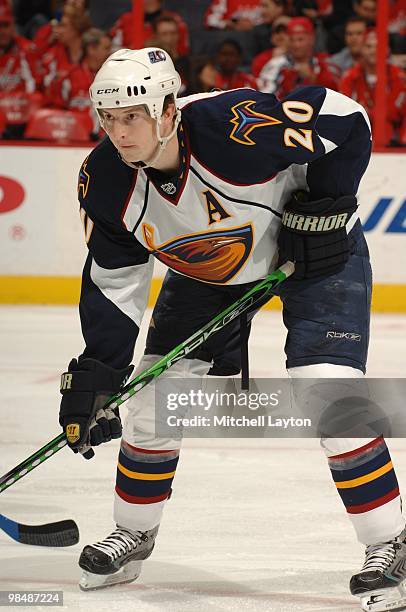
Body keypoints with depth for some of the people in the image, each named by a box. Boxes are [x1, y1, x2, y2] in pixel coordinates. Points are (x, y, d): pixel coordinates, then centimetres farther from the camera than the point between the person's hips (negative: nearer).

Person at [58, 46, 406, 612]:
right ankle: (133, 538, 22)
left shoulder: (235, 126, -37)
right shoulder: (105, 181, -19)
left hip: (314, 251, -5)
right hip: (205, 272, 6)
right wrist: (95, 373, -13)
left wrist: (324, 204, -23)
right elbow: (113, 282, -8)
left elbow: (345, 118, -25)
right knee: (154, 400, 1)